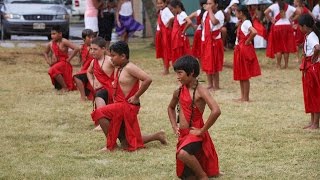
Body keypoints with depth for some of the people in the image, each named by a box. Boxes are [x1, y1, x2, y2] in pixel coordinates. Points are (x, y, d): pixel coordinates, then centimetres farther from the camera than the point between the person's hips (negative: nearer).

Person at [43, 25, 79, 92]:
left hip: (63, 63, -7)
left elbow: (76, 49, -23)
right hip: (55, 63, 7)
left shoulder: (64, 42, -14)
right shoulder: (50, 44, 4)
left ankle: (65, 87, -24)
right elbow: (45, 53, 25)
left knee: (52, 70, -36)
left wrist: (68, 59, -19)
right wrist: (48, 61, 8)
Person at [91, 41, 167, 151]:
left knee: (99, 113, -24)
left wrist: (136, 97, -19)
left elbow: (147, 79, -25)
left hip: (127, 106, -10)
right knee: (127, 145, 12)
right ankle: (157, 136, 25)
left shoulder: (129, 68, -14)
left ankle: (111, 144, -14)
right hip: (121, 107, 10)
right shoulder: (119, 69, 13)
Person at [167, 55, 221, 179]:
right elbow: (171, 107, 29)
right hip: (183, 135, 7)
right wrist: (174, 126, 14)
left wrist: (202, 130, -21)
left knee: (182, 154, -38)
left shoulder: (200, 91, -14)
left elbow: (216, 111, -29)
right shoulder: (179, 92, 7)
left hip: (195, 134, -7)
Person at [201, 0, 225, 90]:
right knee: (206, 64, 10)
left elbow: (214, 22, -30)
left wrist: (210, 10, -21)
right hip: (205, 41, 8)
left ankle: (216, 85, 2)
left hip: (214, 41, -8)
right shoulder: (205, 13, 12)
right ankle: (210, 85, 18)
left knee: (214, 64, -5)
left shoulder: (219, 13, -11)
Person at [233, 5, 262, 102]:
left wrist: (248, 41, -21)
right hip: (240, 49, 10)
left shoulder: (246, 23, -16)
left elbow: (254, 32, -32)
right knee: (240, 75, 13)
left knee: (244, 76, -4)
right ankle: (243, 97, 19)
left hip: (244, 50, -10)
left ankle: (246, 98, 0)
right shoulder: (241, 23, 12)